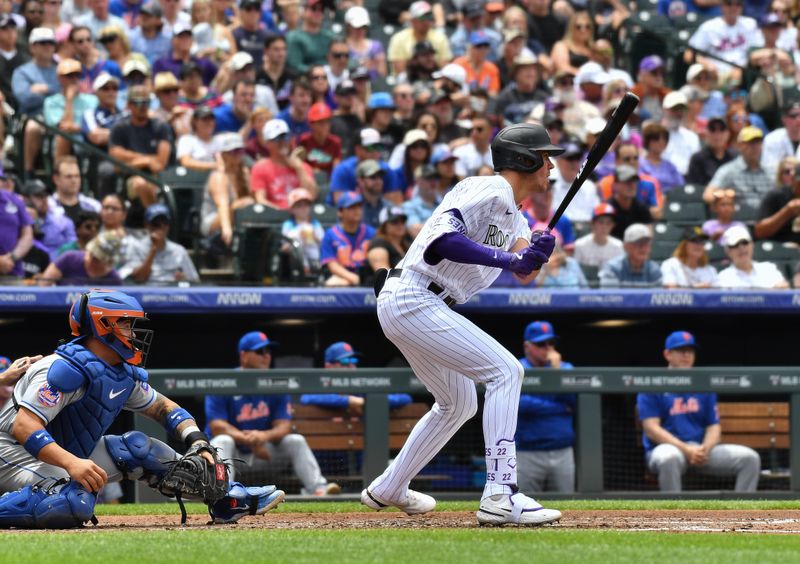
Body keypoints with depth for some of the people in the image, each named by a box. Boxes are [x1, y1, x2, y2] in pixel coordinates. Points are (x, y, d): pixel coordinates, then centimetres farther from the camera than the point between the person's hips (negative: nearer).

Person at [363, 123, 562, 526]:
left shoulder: (513, 215, 19)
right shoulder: (490, 191, -13)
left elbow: (524, 272, 4)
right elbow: (441, 238, -27)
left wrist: (535, 255, -18)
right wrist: (508, 258, -30)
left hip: (404, 306, 11)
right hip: (413, 299, -11)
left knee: (459, 403, 24)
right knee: (505, 371, -16)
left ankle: (388, 490, 36)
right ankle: (499, 496, -23)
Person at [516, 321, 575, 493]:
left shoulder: (566, 369, 14)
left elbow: (576, 401, -1)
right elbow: (521, 404, -15)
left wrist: (557, 369, -7)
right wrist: (561, 408, -6)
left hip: (563, 454, 4)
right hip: (527, 456, -4)